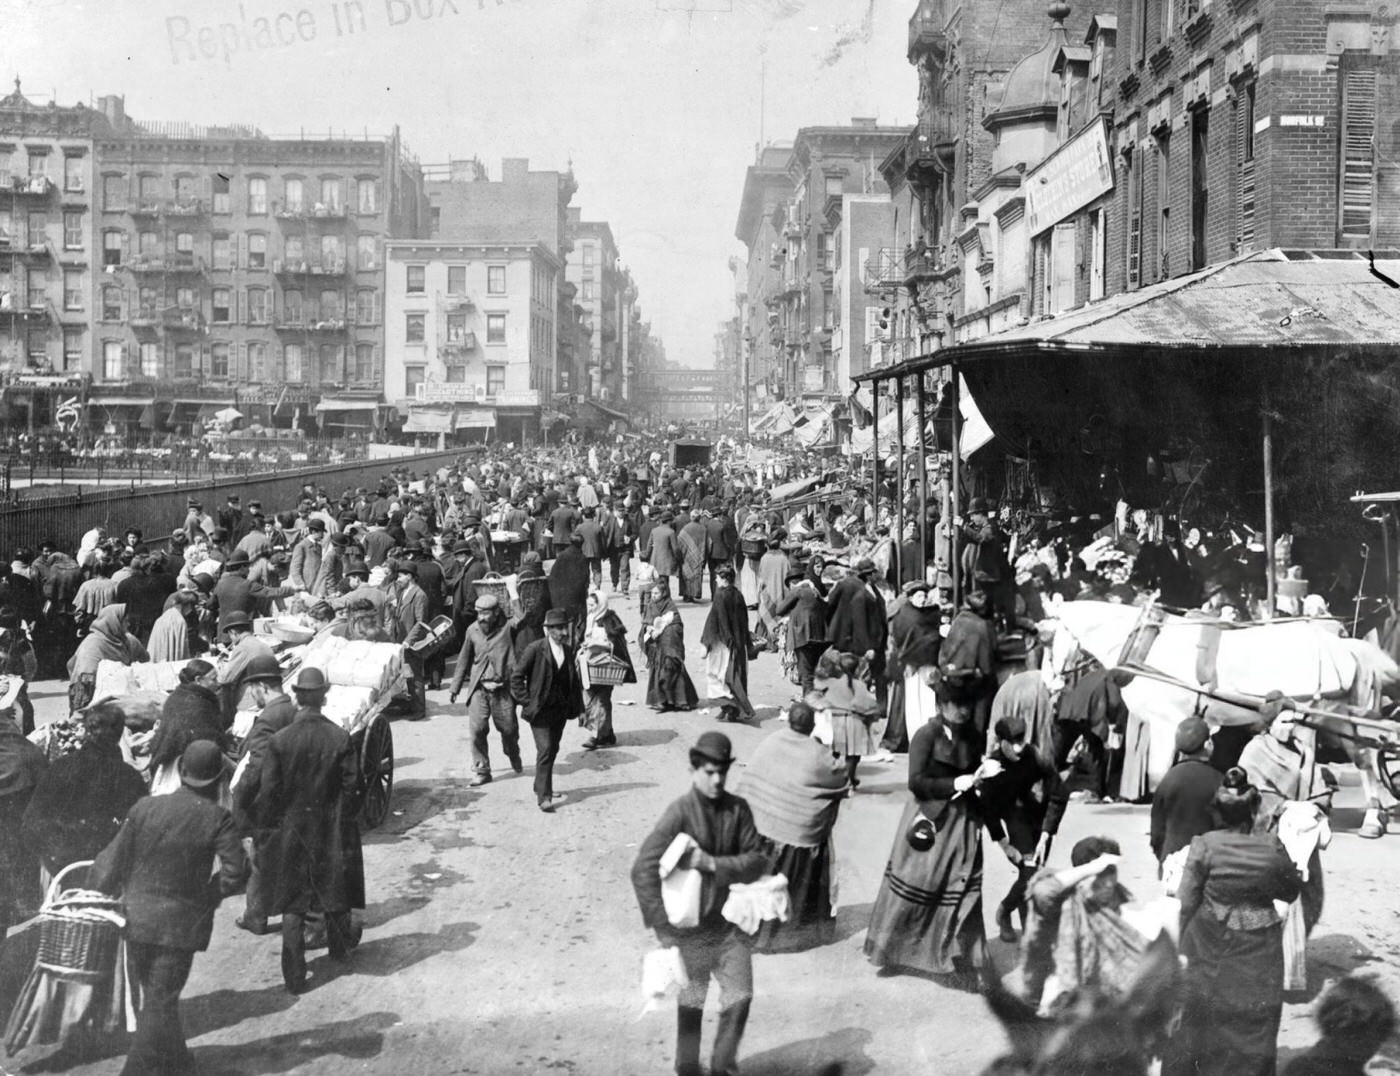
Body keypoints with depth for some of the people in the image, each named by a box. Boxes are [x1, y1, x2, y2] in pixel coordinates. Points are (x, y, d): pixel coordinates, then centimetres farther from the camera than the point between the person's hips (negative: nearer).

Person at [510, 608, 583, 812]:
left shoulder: (568, 650, 6)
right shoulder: (535, 649, -12)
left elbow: (573, 679, 16)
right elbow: (516, 677, -8)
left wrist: (576, 705, 8)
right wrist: (526, 702, -11)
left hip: (560, 710, 6)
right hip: (540, 710, -6)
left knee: (553, 750, 14)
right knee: (545, 750, -13)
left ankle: (541, 786, 32)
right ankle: (544, 796, -10)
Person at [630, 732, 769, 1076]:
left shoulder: (738, 809, -4)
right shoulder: (679, 814, -17)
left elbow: (758, 860, -8)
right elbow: (643, 870, -20)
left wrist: (711, 863, -21)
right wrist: (663, 925, -19)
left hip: (729, 923, 3)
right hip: (690, 928, -3)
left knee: (740, 998, 8)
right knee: (691, 1004, 13)